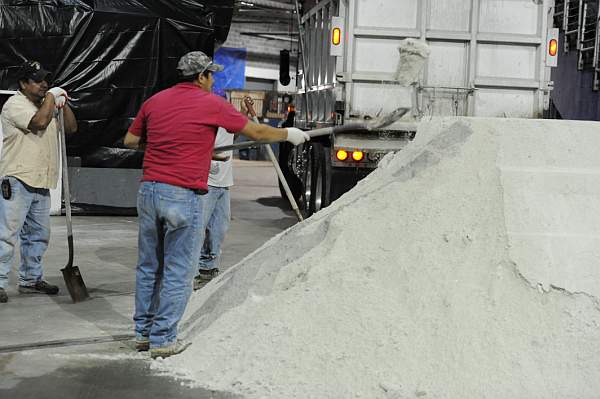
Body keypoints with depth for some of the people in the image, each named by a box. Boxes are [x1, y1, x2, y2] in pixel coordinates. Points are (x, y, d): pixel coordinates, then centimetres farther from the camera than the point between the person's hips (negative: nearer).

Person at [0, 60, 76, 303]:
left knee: (38, 235, 13)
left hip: (41, 184, 9)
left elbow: (71, 128, 18)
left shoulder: (47, 107, 20)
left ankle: (30, 280, 23)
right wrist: (51, 96, -10)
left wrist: (63, 103, 4)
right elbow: (39, 123, -21)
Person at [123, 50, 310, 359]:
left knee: (148, 266, 15)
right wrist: (290, 134, 21)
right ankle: (163, 340, 6)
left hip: (149, 191, 6)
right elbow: (256, 132, 6)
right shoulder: (212, 104, -3)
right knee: (178, 272, 2)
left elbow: (130, 140, 19)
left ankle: (144, 332, 23)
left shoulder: (155, 101, 11)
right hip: (183, 197, -6)